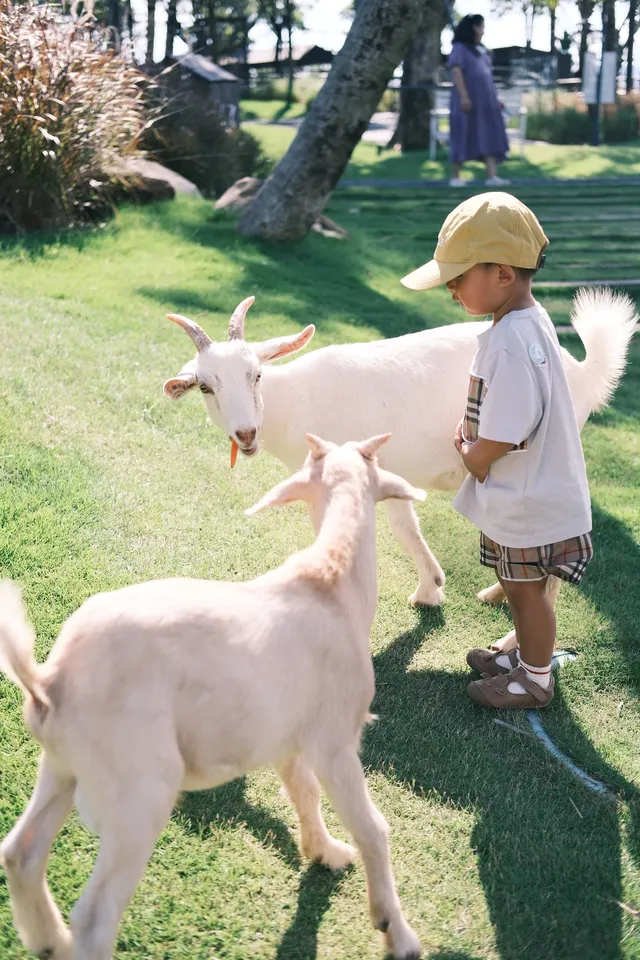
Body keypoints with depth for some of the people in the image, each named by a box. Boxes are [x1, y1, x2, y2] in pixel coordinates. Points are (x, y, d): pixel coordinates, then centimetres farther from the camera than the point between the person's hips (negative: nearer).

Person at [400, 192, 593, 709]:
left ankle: (534, 681, 29)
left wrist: (472, 455, -10)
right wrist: (470, 429, 0)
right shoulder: (530, 319, 2)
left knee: (527, 590, 10)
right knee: (521, 587, 25)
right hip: (523, 495, 9)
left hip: (527, 505, -9)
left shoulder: (509, 342, -30)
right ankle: (527, 656, 44)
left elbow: (498, 440, -30)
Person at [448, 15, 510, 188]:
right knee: (463, 136, -2)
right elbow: (456, 72, -16)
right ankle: (455, 177, 7)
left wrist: (494, 98, 16)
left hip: (485, 100, 7)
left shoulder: (481, 49, 18)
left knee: (490, 136, -4)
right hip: (468, 100, -7)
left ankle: (492, 176, -11)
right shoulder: (459, 48, -5)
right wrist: (463, 96, -25)